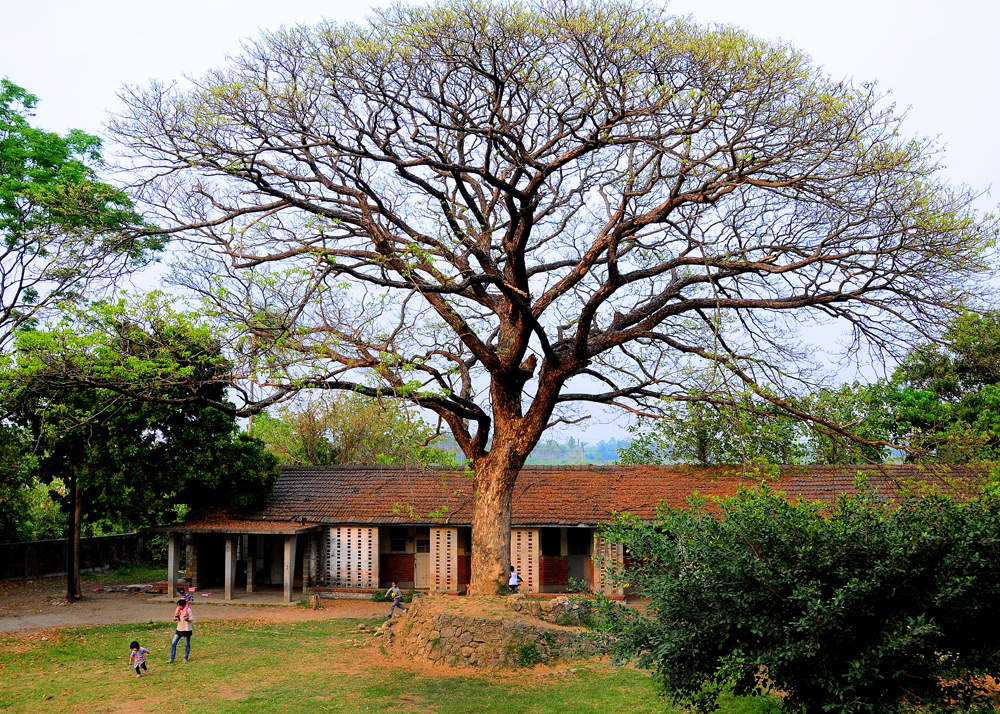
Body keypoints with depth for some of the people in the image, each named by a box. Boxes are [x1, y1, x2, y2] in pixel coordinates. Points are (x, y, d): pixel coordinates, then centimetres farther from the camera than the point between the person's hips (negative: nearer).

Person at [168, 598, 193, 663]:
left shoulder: (188, 610, -12)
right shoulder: (178, 610, 4)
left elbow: (192, 619, -10)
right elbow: (175, 619, 12)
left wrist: (186, 617, -27)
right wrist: (176, 615, -10)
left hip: (187, 630, -5)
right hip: (179, 629, 5)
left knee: (187, 644, 6)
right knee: (173, 643, 0)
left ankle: (185, 658, 20)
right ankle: (171, 658, 8)